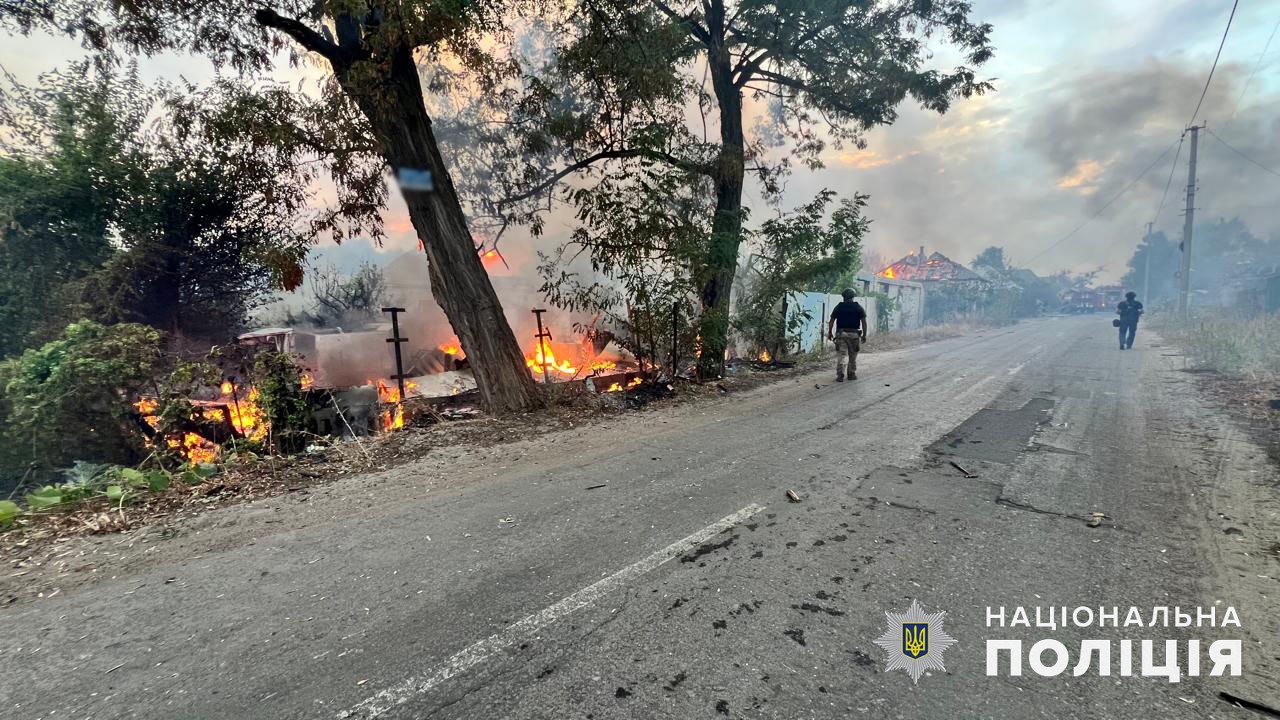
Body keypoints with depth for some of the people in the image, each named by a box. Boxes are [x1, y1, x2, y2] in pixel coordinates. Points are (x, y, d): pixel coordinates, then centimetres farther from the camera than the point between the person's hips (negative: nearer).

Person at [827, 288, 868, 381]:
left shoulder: (838, 307, 4)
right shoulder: (858, 307, 3)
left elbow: (831, 321, 2)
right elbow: (864, 322, -1)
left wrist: (830, 332, 9)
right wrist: (864, 335, 4)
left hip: (841, 333, 0)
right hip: (854, 334, 0)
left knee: (841, 355, -1)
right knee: (853, 356, 12)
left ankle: (840, 376, -8)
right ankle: (852, 374, 19)